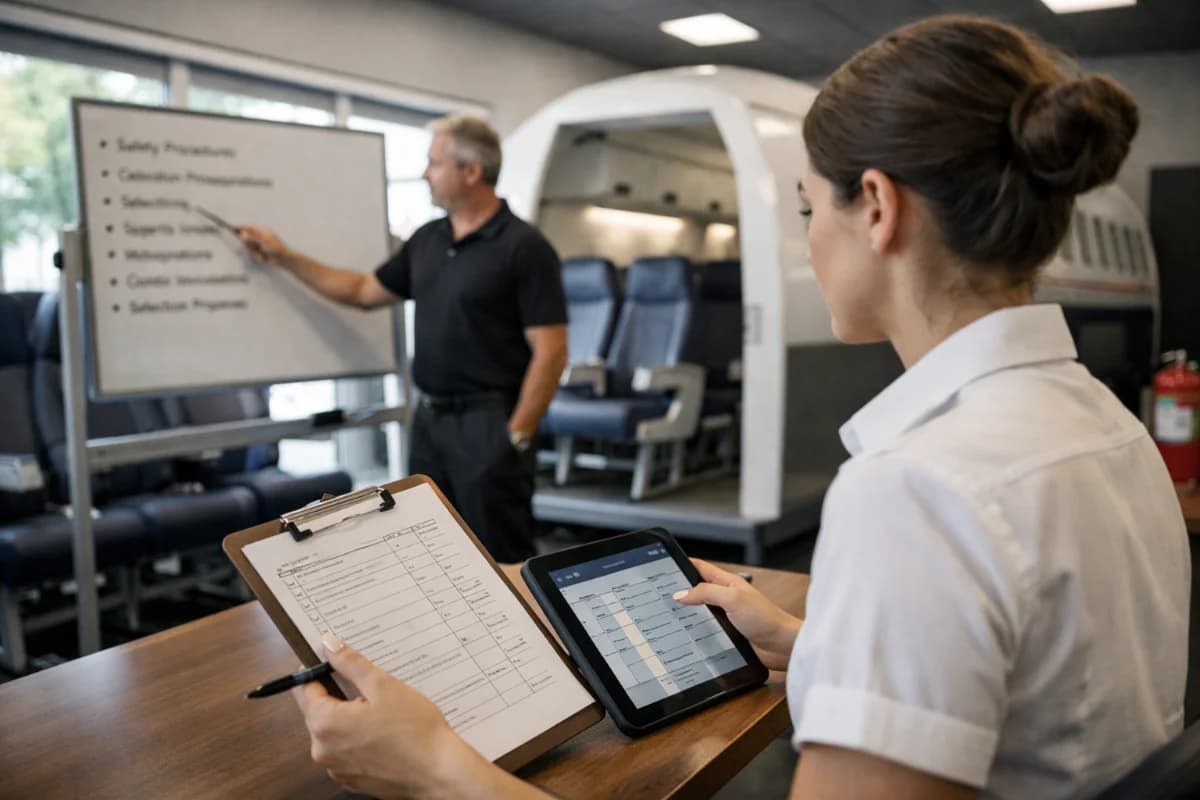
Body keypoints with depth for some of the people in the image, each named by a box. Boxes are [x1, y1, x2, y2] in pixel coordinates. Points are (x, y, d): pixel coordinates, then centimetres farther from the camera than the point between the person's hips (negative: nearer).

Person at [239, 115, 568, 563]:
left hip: (487, 423, -7)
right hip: (428, 421, 8)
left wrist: (516, 436, -16)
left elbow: (550, 353, -15)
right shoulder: (426, 240, 11)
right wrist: (284, 257, 18)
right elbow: (364, 292, 22)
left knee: (501, 566, -1)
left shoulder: (524, 248, -12)